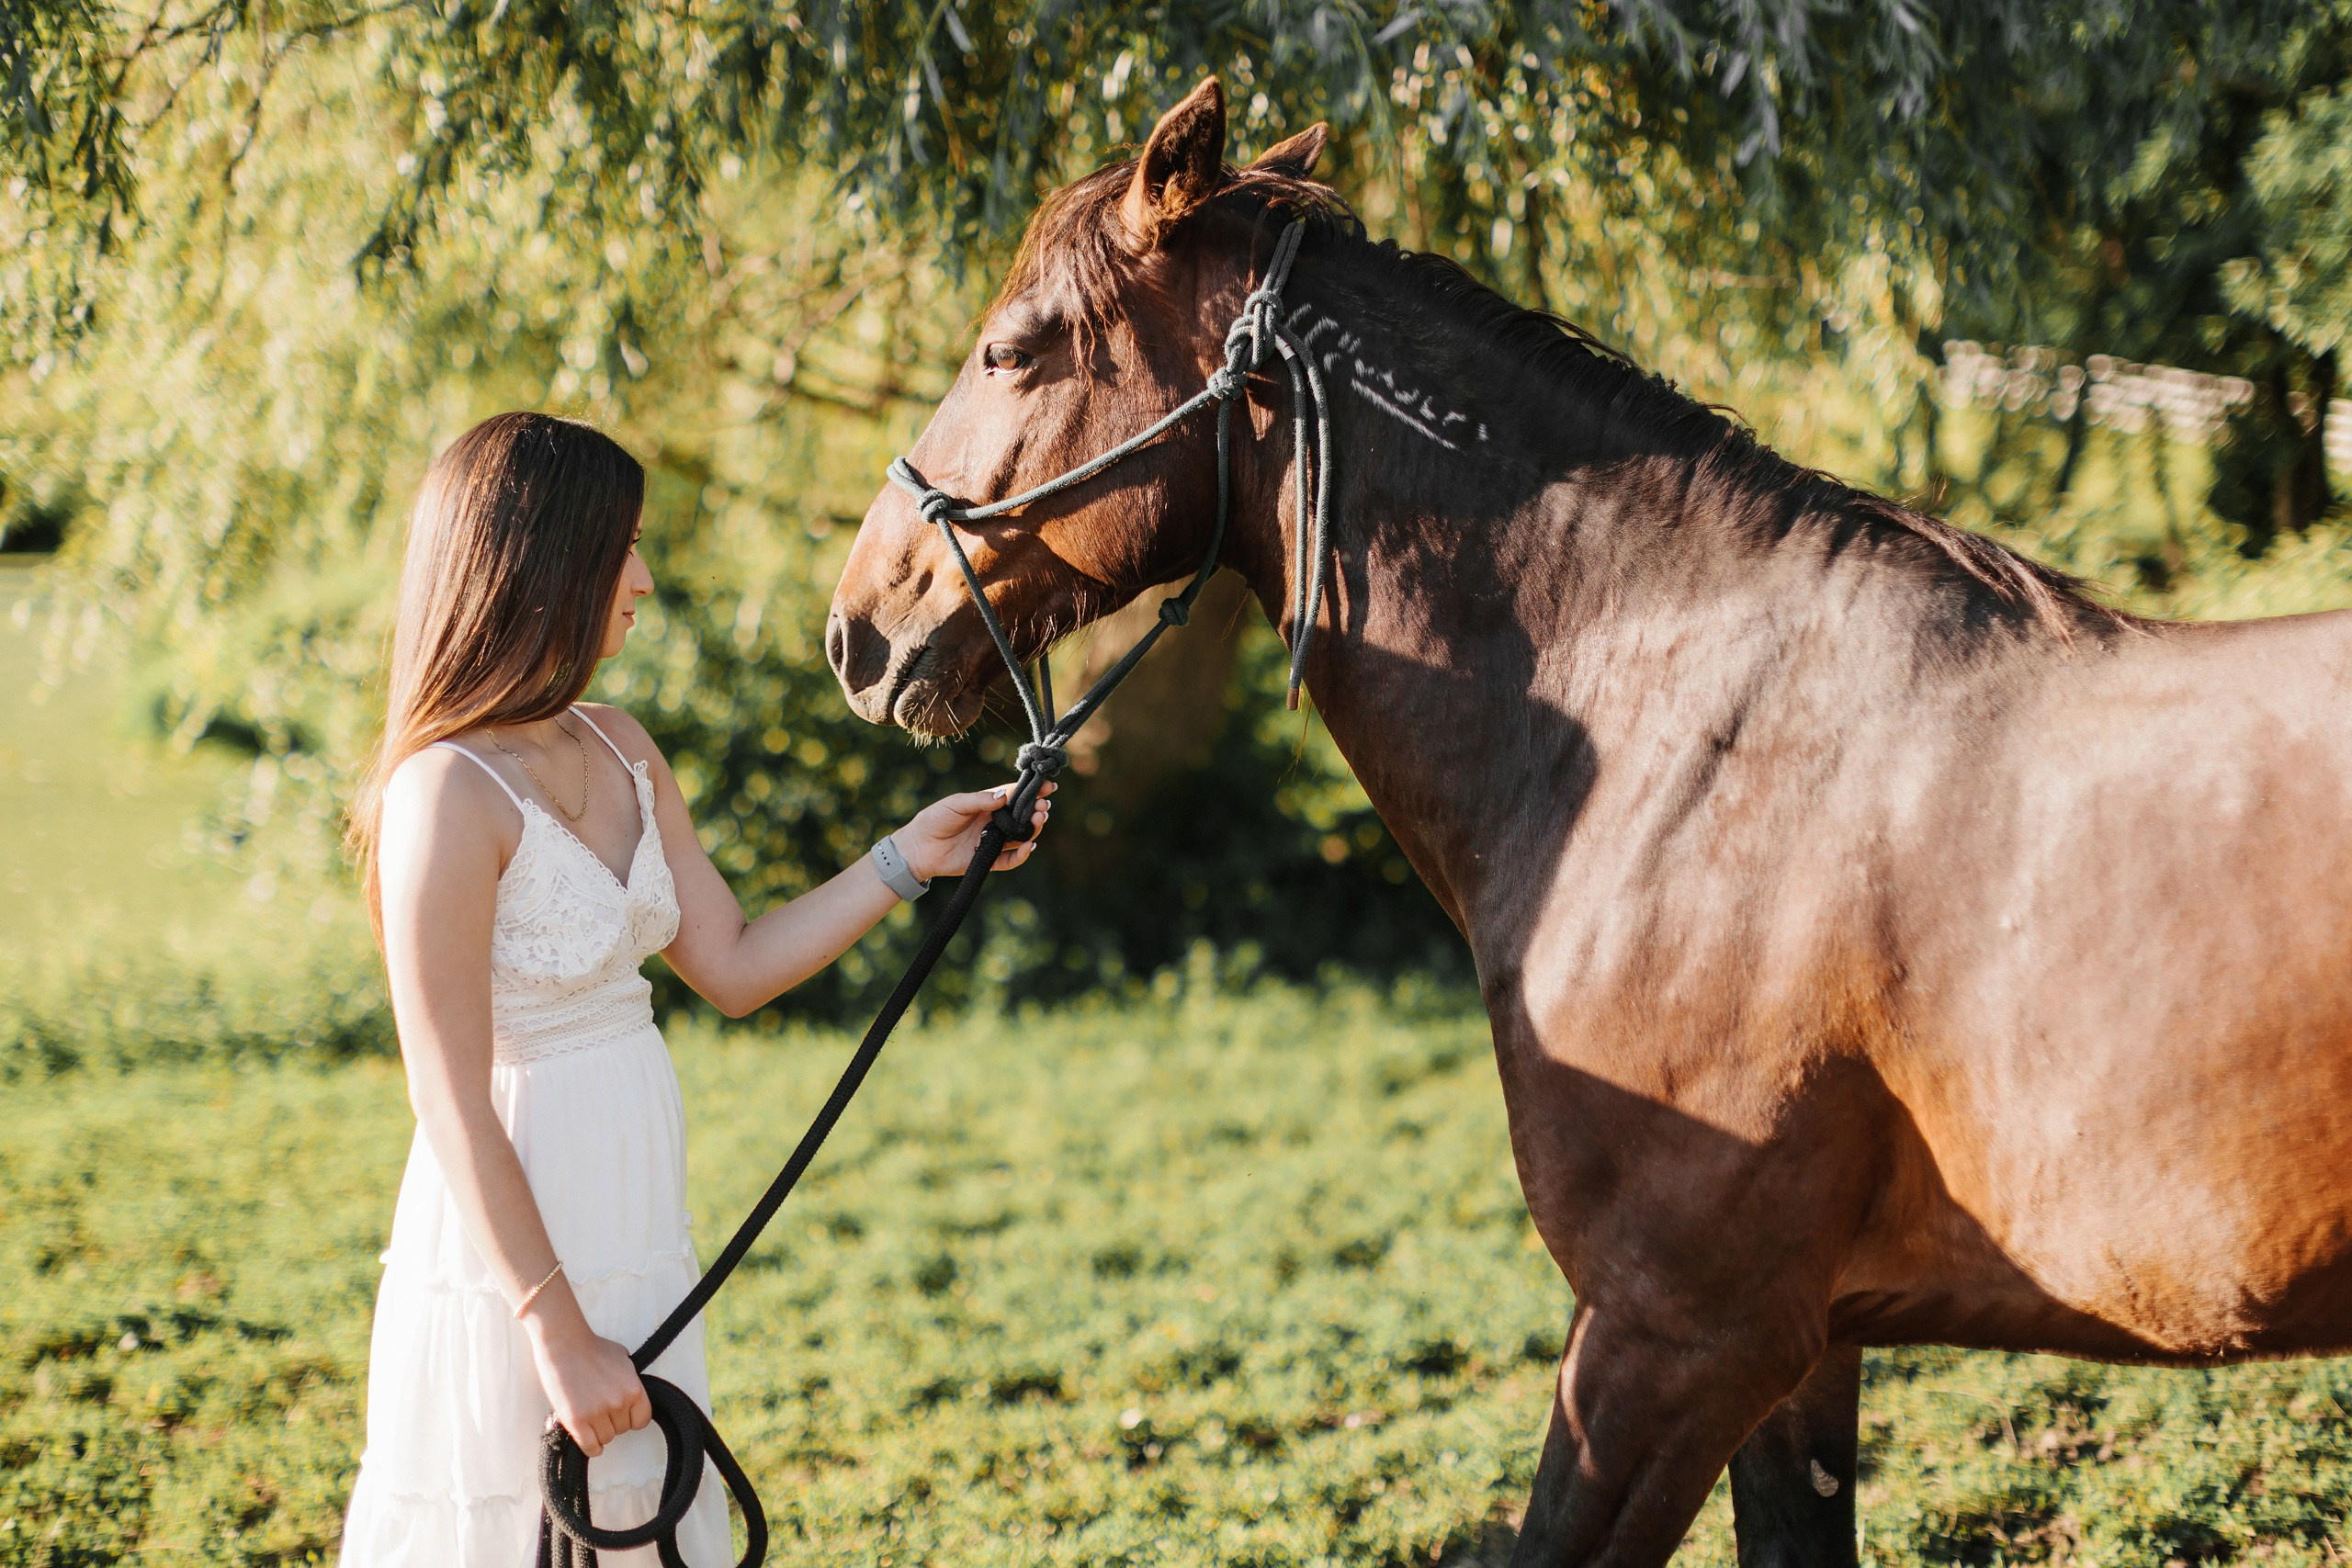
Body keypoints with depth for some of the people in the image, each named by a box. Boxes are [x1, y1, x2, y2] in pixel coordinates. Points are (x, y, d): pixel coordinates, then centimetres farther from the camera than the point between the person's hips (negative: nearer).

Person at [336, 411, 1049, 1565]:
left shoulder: (616, 752, 6)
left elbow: (732, 969, 14)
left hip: (634, 1250, 8)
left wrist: (904, 862, 6)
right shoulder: (449, 796, -19)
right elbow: (452, 1106, -20)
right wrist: (558, 1332, -20)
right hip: (513, 1255, -8)